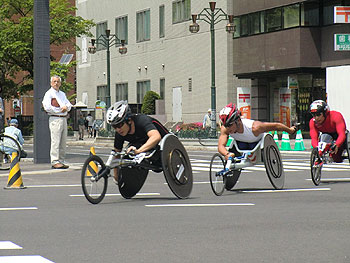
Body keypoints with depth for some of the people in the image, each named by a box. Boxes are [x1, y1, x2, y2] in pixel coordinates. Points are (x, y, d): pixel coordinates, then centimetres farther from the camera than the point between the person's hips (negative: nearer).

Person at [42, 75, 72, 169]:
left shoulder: (62, 94, 22)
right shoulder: (49, 93, -2)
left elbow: (69, 104, 17)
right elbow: (47, 107, -14)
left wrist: (66, 107, -7)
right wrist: (60, 110, -9)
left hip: (64, 118, 8)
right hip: (55, 119, -8)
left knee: (63, 142, 8)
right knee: (55, 141, -12)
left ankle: (61, 161, 12)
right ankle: (55, 162, -13)